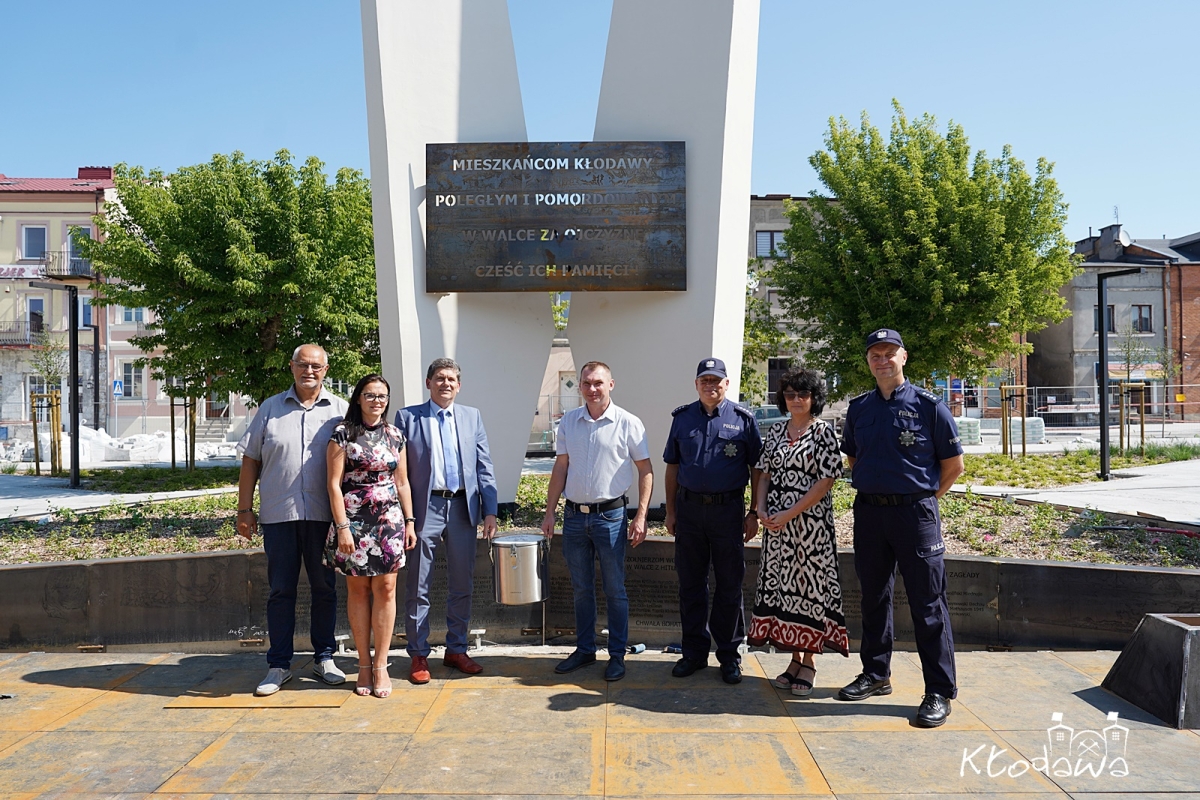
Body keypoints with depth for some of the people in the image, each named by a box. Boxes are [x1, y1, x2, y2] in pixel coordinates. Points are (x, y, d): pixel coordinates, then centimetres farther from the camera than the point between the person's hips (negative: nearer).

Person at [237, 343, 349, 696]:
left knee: (325, 588, 8)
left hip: (324, 515, 0)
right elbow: (250, 460, 10)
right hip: (278, 514, 0)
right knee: (280, 590, 5)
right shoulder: (270, 409, 10)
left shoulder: (340, 410, 7)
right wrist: (244, 509, 4)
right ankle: (279, 664, 14)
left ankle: (324, 657, 21)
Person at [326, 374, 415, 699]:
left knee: (386, 588, -1)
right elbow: (334, 483, -5)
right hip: (353, 519, -2)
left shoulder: (395, 436, 10)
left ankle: (381, 666, 8)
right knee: (357, 589, 4)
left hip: (389, 519, 3)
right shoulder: (343, 434, -1)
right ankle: (364, 665, 15)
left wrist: (409, 521, 8)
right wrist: (342, 527, -11)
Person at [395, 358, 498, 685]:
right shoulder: (407, 417, 3)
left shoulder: (472, 416, 11)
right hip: (425, 508, -3)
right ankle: (418, 655, 16)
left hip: (463, 507, 3)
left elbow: (484, 466, 8)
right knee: (418, 587, 3)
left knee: (462, 585, 10)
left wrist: (490, 510, 1)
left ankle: (456, 649, 24)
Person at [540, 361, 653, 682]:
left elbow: (645, 471, -3)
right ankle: (584, 649, 28)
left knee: (615, 590, 5)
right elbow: (561, 467, 10)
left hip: (610, 515, -4)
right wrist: (549, 511, 7)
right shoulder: (568, 421, 5)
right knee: (581, 589, 14)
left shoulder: (628, 423, -6)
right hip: (574, 515, 4)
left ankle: (617, 655, 17)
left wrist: (641, 516, -10)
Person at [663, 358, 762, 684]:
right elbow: (672, 467, 11)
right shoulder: (682, 418, 8)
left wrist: (754, 513, -2)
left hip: (728, 509, -2)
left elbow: (757, 468, 2)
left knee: (730, 584, 5)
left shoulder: (742, 419, 1)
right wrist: (670, 511, 7)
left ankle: (729, 654, 18)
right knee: (690, 583, 9)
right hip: (689, 508, 2)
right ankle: (695, 651, 21)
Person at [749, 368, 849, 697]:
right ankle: (794, 658, 20)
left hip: (810, 520, -5)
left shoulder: (823, 431, -5)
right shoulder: (776, 431, 11)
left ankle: (809, 661, 13)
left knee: (809, 584, 1)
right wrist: (761, 508, -4)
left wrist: (790, 514, -16)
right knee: (782, 584, 8)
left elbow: (826, 480, -12)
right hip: (776, 521, 5)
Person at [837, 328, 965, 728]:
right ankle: (876, 674, 28)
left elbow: (953, 463, 2)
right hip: (868, 512, 5)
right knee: (874, 597, 14)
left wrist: (924, 495, 3)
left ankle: (940, 692, 8)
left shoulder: (928, 405, -4)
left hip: (915, 512, -4)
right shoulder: (858, 407, 9)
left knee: (928, 604, -1)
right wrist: (870, 487, 13)